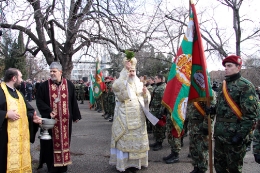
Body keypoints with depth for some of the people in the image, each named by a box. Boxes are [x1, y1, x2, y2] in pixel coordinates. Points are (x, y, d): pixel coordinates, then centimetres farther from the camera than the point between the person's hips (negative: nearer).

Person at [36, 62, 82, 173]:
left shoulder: (69, 85, 3)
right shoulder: (44, 86, -1)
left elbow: (73, 101, 7)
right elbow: (39, 101, -2)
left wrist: (75, 116, 8)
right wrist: (48, 111, -16)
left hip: (65, 120, 2)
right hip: (51, 119, -1)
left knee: (64, 141, 8)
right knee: (52, 143, 3)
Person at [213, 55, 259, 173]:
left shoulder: (245, 86, -10)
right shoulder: (223, 85, 13)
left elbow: (250, 115, -15)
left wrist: (241, 134, -19)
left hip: (234, 136, -7)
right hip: (219, 134, 7)